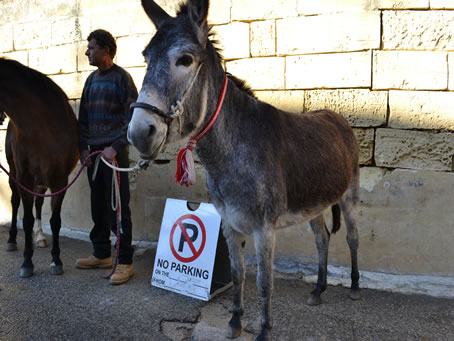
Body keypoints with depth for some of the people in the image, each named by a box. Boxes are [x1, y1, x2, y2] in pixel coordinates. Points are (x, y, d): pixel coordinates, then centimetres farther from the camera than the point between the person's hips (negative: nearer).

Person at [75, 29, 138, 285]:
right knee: (98, 206, 13)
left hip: (114, 152, -7)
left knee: (118, 208, -5)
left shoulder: (121, 77, -6)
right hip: (94, 152, 7)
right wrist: (84, 147, 7)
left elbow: (132, 117, -12)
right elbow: (83, 117, 17)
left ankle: (125, 262, 3)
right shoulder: (92, 79, 15)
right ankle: (102, 255, 25)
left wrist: (116, 147, -18)